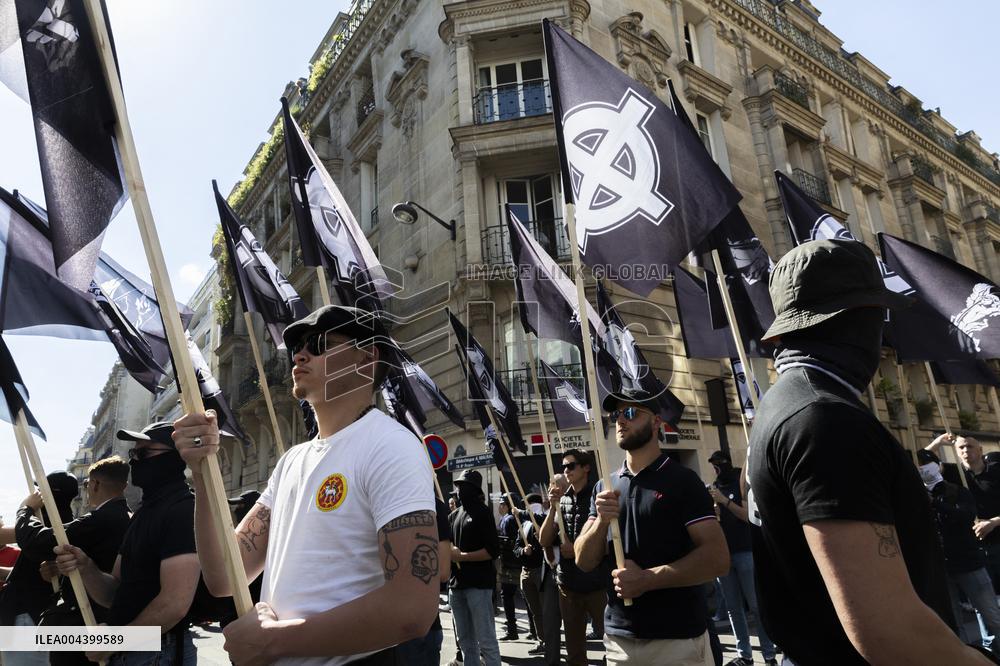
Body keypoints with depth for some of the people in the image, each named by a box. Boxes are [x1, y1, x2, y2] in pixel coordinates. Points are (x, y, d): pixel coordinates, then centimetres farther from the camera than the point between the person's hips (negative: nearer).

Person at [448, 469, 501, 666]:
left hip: (479, 583, -7)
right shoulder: (455, 515, 14)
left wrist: (462, 556, -16)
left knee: (486, 640, -2)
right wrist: (450, 551, 0)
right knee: (465, 640, 15)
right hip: (456, 583, 7)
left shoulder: (482, 512, -6)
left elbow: (493, 551, -13)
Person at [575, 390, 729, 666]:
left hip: (677, 638, -4)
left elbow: (717, 559, -15)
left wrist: (646, 579, -19)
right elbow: (584, 561, 3)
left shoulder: (682, 480, -7)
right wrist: (601, 520, -15)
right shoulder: (605, 487, 7)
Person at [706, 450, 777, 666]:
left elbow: (749, 516, -11)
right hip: (722, 554, 4)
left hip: (745, 552, -4)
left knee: (756, 606, -2)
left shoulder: (742, 484, -2)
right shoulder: (712, 488, 10)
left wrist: (725, 501, -20)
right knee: (733, 608, 6)